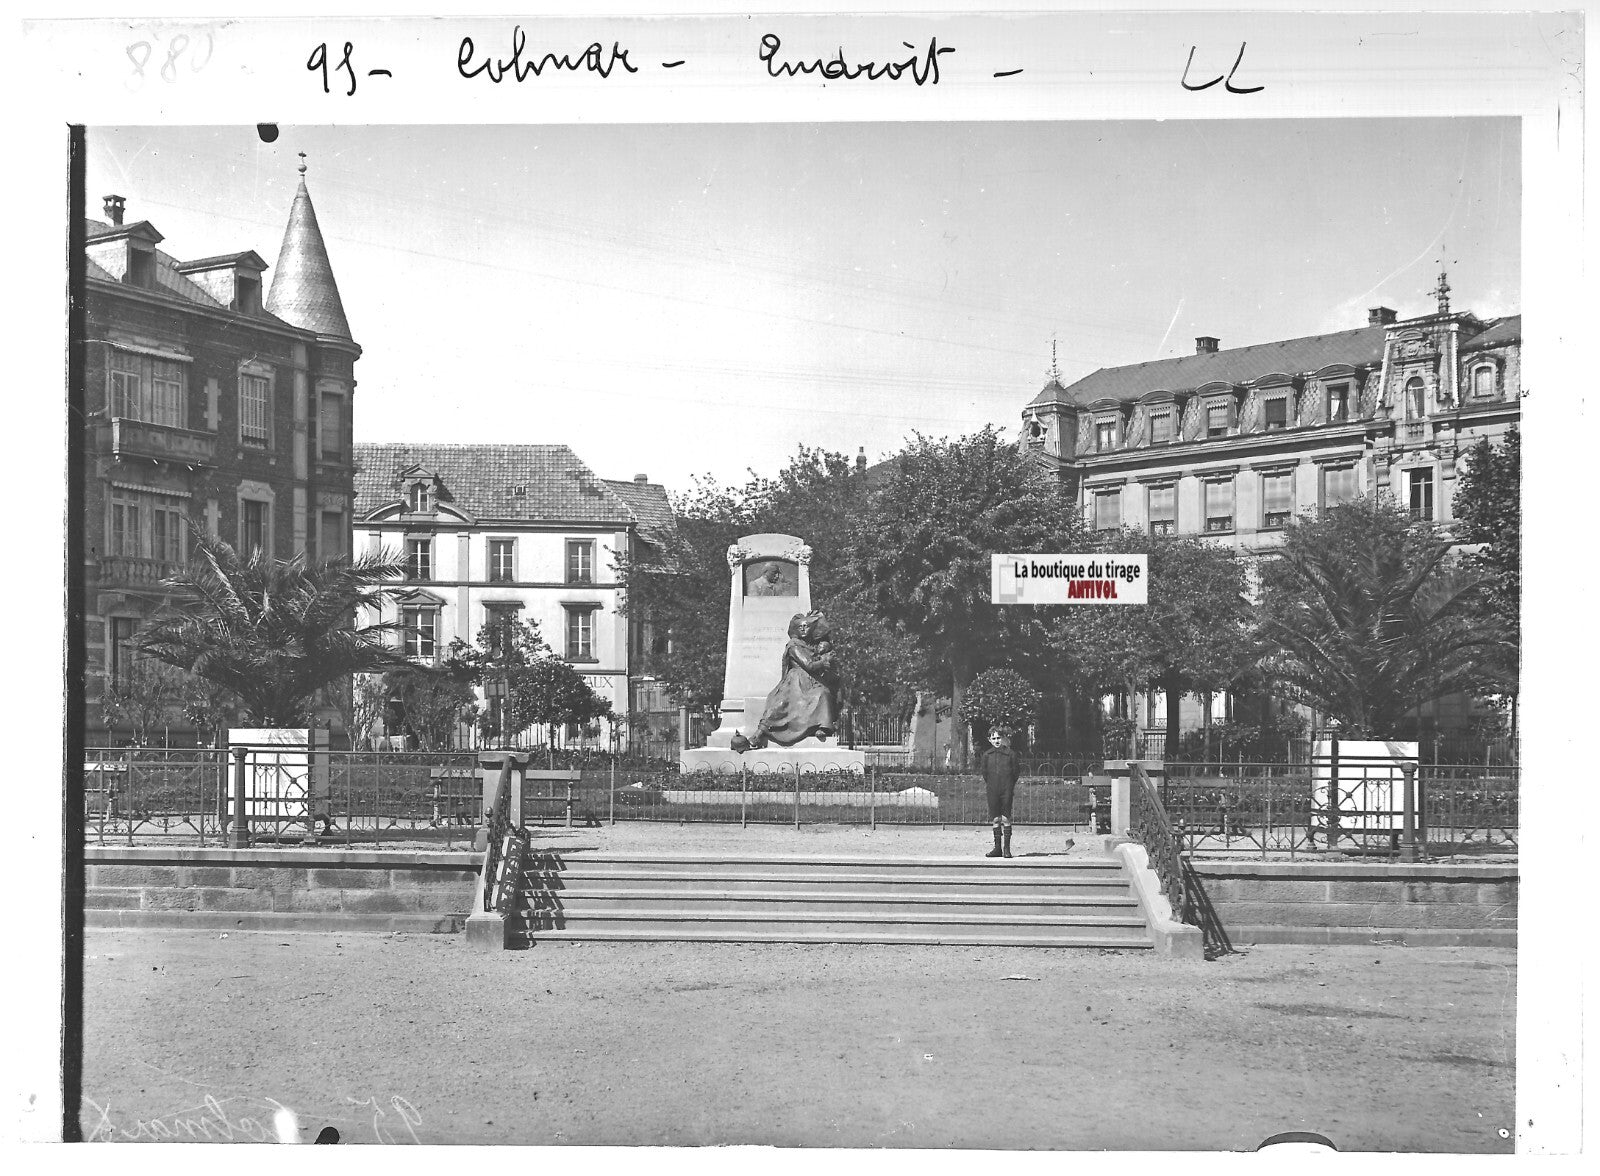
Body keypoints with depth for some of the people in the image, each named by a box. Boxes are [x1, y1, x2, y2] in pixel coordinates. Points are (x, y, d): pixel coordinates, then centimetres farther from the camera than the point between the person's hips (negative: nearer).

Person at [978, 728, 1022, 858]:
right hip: (992, 790, 2)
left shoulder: (1010, 753, -1)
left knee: (1006, 818, -5)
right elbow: (983, 771, 15)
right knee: (996, 819, 6)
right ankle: (997, 848, 10)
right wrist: (988, 784, 11)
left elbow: (1016, 771, 5)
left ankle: (1006, 848, -2)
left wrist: (1011, 785, 2)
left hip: (1006, 789, -2)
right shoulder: (987, 755, 6)